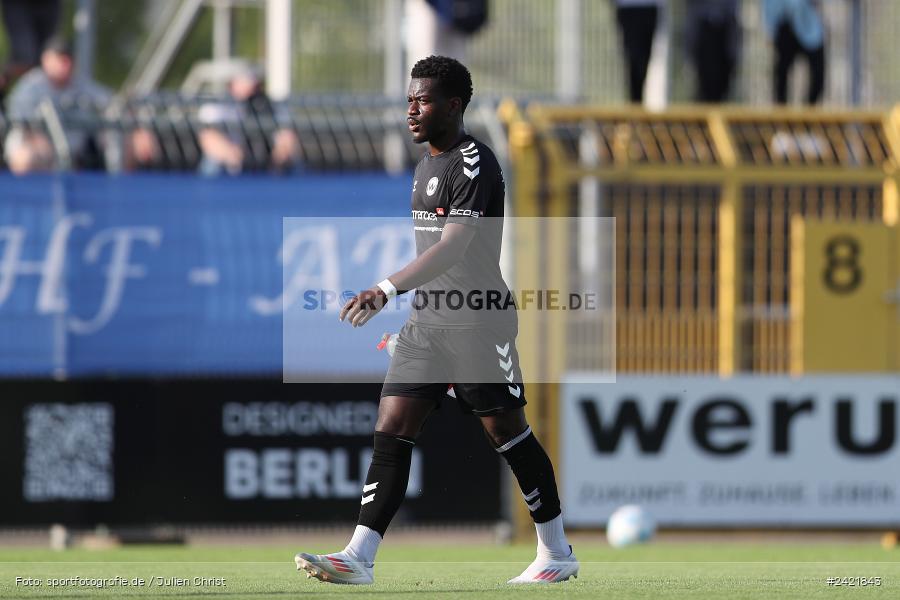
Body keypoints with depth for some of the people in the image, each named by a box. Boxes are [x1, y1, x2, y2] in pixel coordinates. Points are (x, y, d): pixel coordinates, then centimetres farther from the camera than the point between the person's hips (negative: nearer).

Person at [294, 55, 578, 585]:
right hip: (427, 323, 8)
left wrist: (388, 290, -33)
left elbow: (453, 247, -25)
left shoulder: (474, 163, -14)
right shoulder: (428, 164, 16)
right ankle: (359, 558, -10)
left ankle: (558, 553, 15)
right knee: (392, 432, -3)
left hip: (478, 324, -8)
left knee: (508, 433, 0)